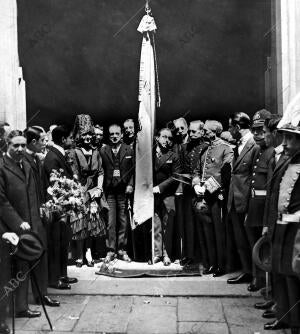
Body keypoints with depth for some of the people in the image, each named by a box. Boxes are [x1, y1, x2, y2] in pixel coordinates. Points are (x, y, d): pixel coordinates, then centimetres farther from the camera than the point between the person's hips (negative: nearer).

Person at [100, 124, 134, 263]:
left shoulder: (129, 150, 7)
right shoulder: (102, 151, 5)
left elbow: (134, 170, 6)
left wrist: (130, 185, -5)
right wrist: (101, 188, -5)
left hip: (123, 189, 1)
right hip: (109, 191, 0)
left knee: (123, 221, 5)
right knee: (110, 222, 0)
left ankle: (122, 250, 14)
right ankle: (111, 250, 8)